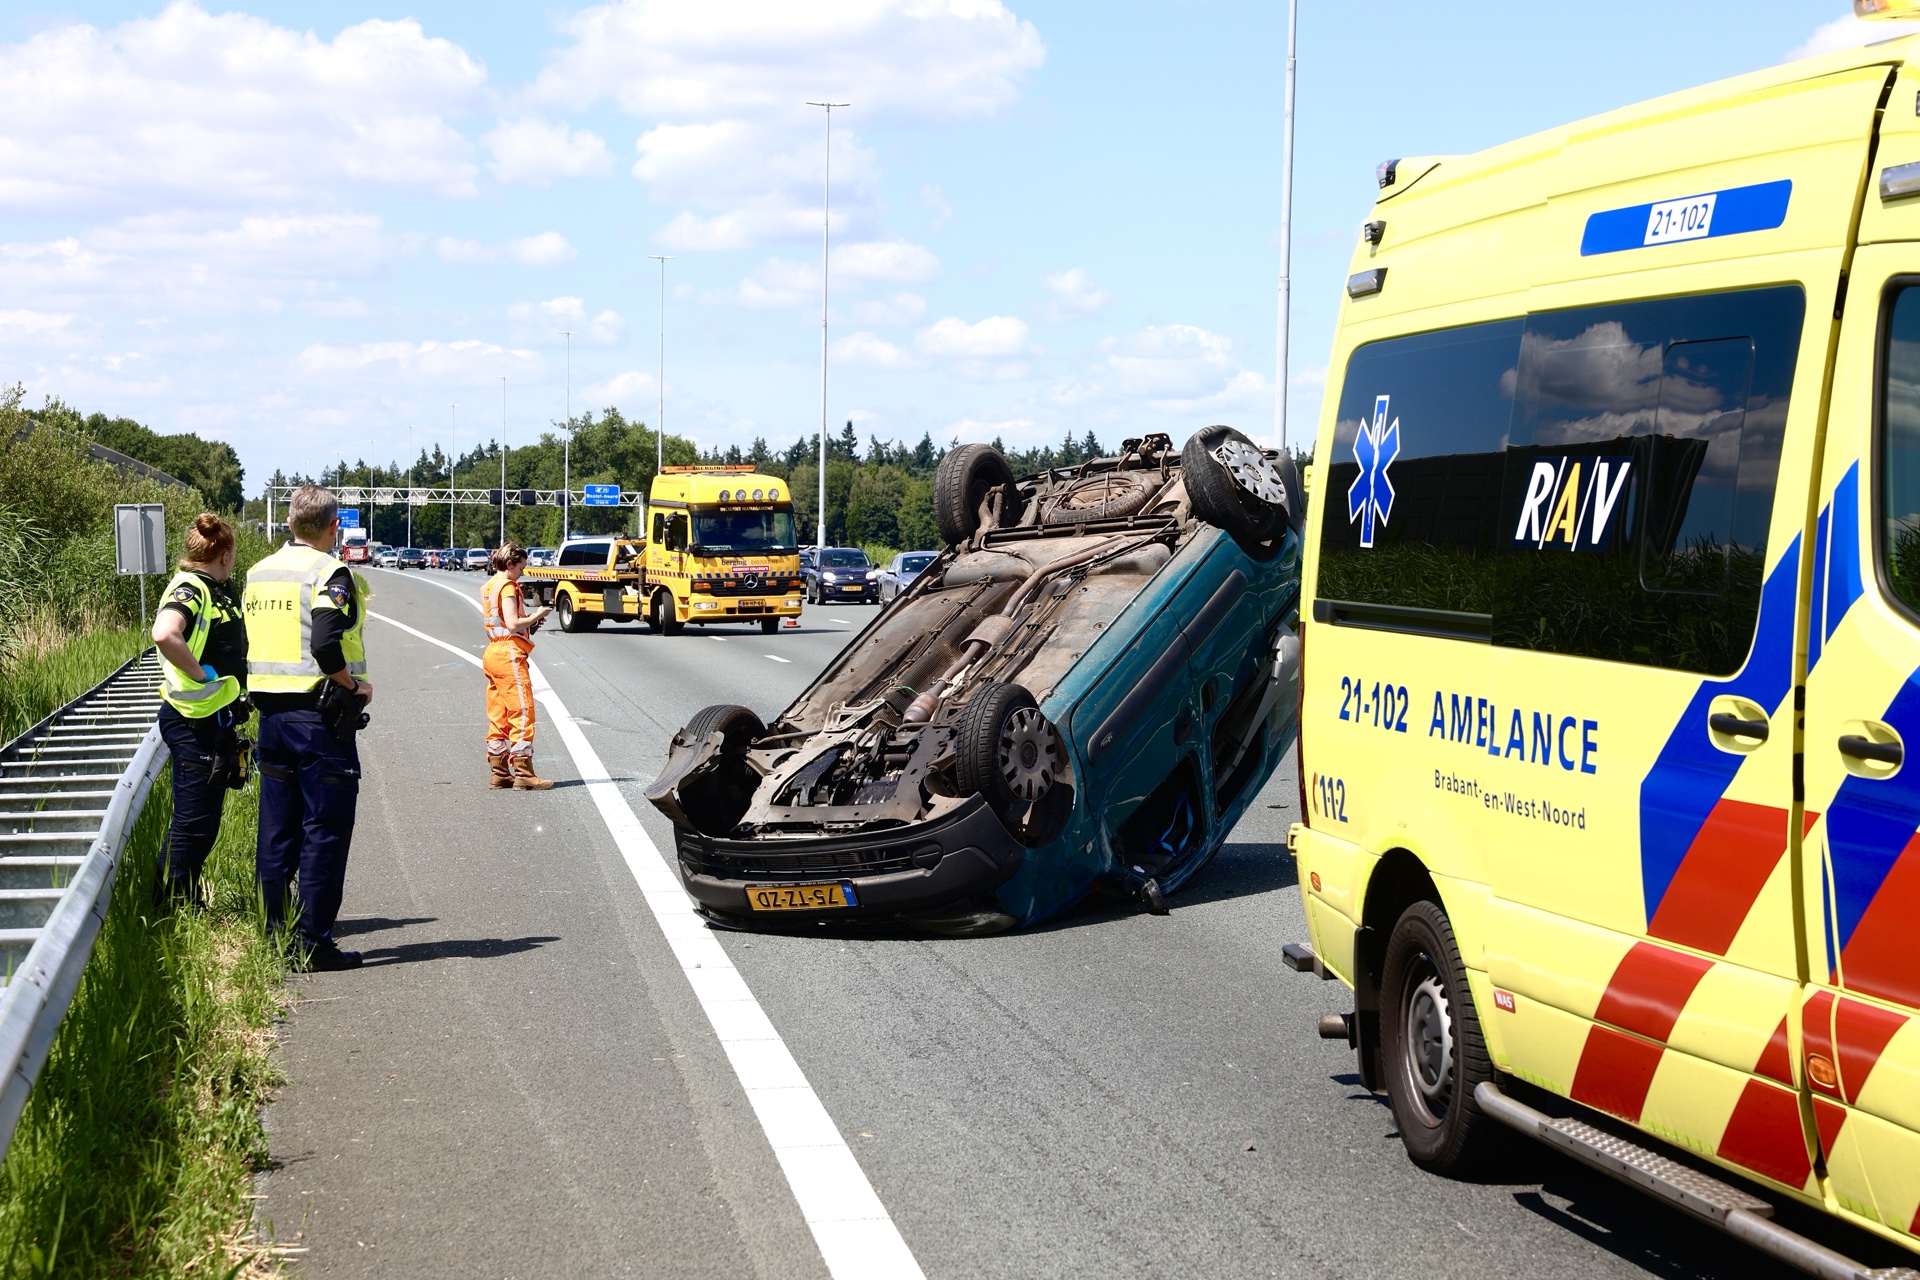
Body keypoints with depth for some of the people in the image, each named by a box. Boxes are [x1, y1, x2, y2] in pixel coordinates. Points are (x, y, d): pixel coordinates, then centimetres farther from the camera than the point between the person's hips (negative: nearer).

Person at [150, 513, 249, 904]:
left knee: (205, 819, 16)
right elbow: (164, 635, -36)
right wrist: (201, 674, -25)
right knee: (193, 821, -4)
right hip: (194, 724, -10)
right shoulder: (190, 589, -16)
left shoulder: (219, 589, 13)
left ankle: (187, 903, 25)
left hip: (216, 721, 10)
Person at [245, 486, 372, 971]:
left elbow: (247, 645, 13)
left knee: (277, 830, 12)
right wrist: (356, 685, -9)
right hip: (320, 714, -7)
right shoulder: (329, 574, -13)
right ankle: (313, 941, -2)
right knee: (324, 831, -2)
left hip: (270, 711, 7)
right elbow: (325, 648, -24)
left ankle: (273, 935, 16)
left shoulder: (259, 573, 11)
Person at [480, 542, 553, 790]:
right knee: (521, 713, -7)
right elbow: (513, 623, -22)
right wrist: (537, 616, -8)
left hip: (492, 653, 10)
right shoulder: (507, 587, -12)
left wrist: (529, 621, 12)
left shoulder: (488, 587, 16)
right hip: (509, 655, -10)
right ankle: (523, 773, -9)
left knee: (498, 717, 11)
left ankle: (498, 773, 13)